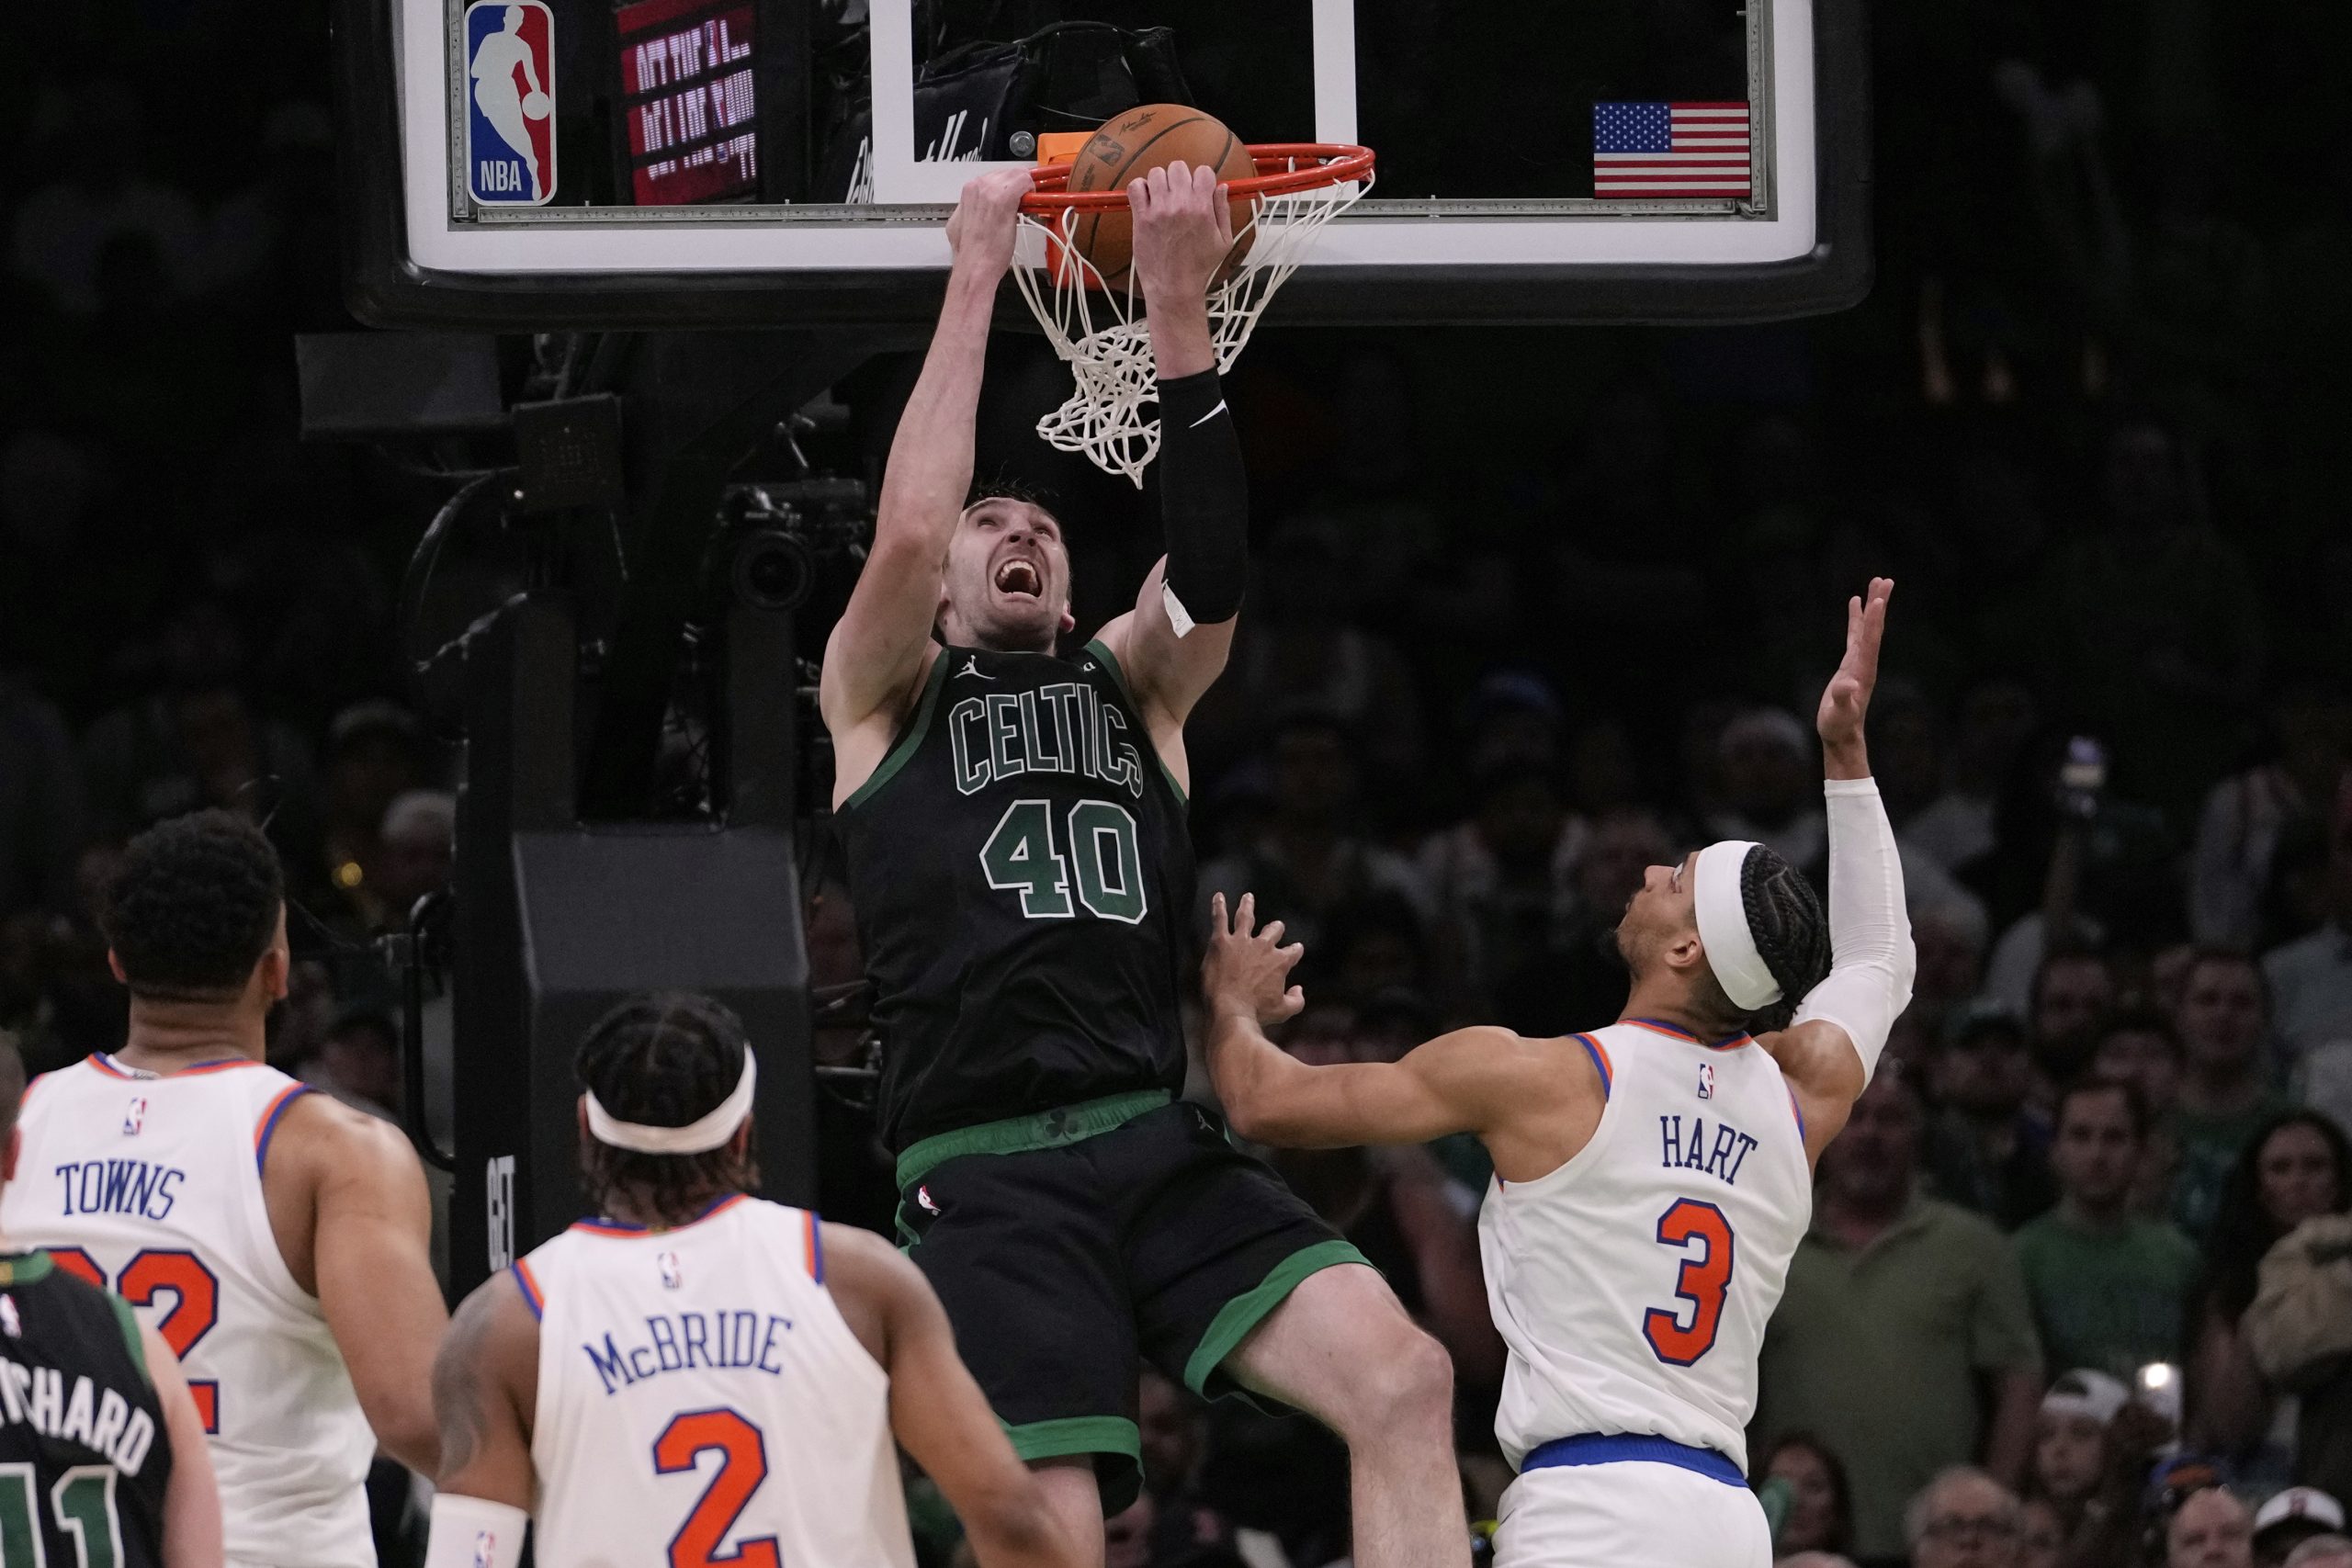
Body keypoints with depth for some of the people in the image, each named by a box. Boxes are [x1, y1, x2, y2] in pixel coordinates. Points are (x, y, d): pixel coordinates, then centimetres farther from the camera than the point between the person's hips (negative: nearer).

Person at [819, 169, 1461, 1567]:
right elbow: (907, 529, -5)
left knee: (1405, 1381, -18)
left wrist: (1180, 317, -7)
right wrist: (976, 275, -2)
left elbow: (1210, 574, 1)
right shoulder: (881, 699, 15)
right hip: (988, 1177, -3)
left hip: (1165, 1149, 3)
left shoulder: (1133, 689, 22)